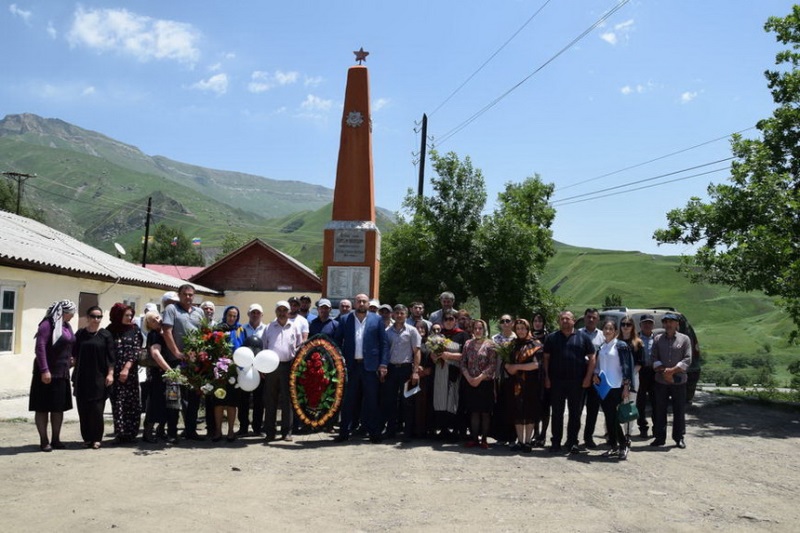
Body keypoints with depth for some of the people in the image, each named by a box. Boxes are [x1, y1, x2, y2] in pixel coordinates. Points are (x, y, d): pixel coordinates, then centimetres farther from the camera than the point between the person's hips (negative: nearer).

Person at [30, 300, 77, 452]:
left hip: (62, 372, 8)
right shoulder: (48, 324, -13)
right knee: (43, 407, 0)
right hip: (47, 372, -8)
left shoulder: (67, 326, 11)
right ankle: (44, 441, 5)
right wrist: (44, 370, -23)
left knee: (59, 407, 11)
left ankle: (56, 439, 19)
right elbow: (40, 347, -19)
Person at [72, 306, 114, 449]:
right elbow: (74, 354, 11)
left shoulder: (106, 335, 1)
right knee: (83, 409, 3)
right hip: (82, 378, 2)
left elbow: (111, 356, 0)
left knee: (97, 409, -4)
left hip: (99, 378, -2)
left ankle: (96, 439, 5)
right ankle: (87, 438, 13)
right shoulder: (80, 334, 7)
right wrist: (75, 373, 6)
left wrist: (110, 374, -7)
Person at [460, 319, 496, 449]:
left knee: (485, 412, 2)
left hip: (486, 383, -3)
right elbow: (463, 362, 6)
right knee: (473, 411, 7)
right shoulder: (468, 344, 8)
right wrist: (468, 377, -8)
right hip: (470, 383, 3)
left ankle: (484, 439, 9)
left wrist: (479, 378, -14)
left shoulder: (490, 345, -3)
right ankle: (474, 438, 13)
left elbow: (493, 365, -9)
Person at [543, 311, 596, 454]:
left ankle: (572, 442, 15)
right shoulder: (552, 338, 9)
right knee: (557, 413, 5)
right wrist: (547, 377, -1)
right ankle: (555, 442, 11)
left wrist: (588, 377, -4)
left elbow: (592, 358, 4)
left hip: (577, 382, 0)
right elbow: (546, 358, 7)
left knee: (575, 413, 5)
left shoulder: (583, 337, 6)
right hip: (556, 381, 0)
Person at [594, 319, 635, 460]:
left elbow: (627, 366, -9)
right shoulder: (601, 347, 12)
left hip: (616, 387, -6)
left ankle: (624, 444, 7)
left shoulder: (621, 345, -6)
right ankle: (613, 446, 16)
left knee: (613, 417, -8)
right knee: (608, 417, 7)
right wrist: (595, 375, 1)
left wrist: (626, 386, -13)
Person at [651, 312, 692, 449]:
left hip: (679, 381, -2)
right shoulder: (658, 339, 8)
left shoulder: (684, 339, 2)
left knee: (679, 410, 4)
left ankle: (679, 437, 14)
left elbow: (687, 359, -5)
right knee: (660, 410, 5)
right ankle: (660, 437, 13)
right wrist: (663, 371, -12)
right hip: (661, 381, 2)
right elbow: (654, 359, 3)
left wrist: (672, 370, -15)